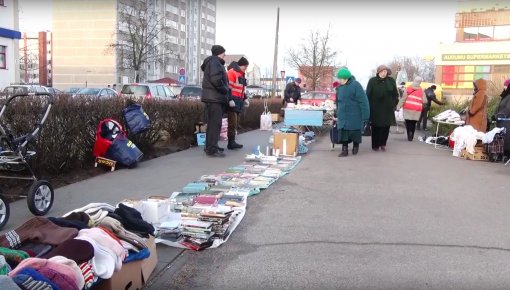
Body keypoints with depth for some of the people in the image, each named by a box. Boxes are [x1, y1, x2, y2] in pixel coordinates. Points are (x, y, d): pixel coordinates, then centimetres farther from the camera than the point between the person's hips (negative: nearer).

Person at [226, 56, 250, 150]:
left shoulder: (242, 74, 21)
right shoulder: (232, 71, -9)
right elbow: (229, 86, -16)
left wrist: (245, 98, 16)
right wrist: (230, 99, -22)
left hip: (238, 101, 9)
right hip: (233, 101, -9)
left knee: (236, 123, 10)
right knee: (233, 123, -10)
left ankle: (232, 142, 14)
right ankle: (231, 143, -7)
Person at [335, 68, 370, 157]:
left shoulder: (355, 85, -12)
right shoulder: (339, 87, 8)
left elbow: (363, 101, -14)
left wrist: (365, 116, -16)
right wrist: (337, 113, 19)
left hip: (354, 116, -5)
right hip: (343, 116, 5)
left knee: (355, 133, 5)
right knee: (343, 133, -1)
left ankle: (355, 147, 26)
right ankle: (344, 150, 6)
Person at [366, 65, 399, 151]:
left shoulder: (391, 81, 3)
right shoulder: (372, 81, -4)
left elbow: (395, 94, 11)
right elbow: (368, 95, -4)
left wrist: (393, 104, 4)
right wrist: (369, 107, -8)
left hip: (388, 109, 2)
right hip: (375, 109, -2)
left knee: (386, 127, 3)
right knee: (376, 128, 3)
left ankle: (383, 144, 16)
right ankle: (375, 145, 12)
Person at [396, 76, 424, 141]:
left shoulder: (408, 88, 1)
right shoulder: (421, 90, 6)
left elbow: (403, 98, -4)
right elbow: (424, 101, 4)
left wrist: (399, 106, -2)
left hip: (408, 109, -2)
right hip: (417, 110, 2)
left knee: (408, 122, 2)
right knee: (413, 123, 11)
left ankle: (409, 135, -18)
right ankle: (411, 137, 11)